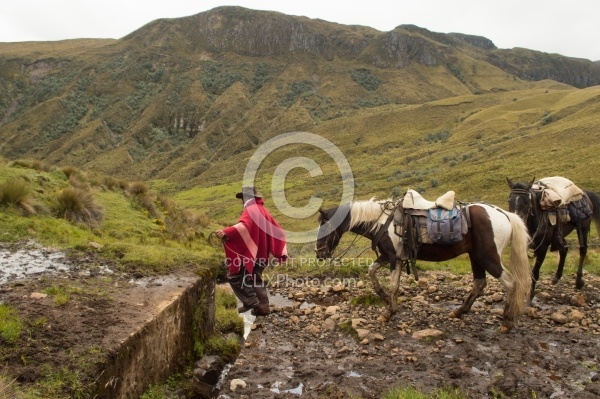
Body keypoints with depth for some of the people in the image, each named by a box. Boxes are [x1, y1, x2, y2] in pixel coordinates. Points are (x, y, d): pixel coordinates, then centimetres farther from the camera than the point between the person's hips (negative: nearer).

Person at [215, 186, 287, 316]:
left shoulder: (251, 210, -13)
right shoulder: (263, 211, 16)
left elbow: (243, 226, -35)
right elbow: (277, 230, 21)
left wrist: (226, 232, -48)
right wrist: (281, 250, 27)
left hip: (248, 252, -9)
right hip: (260, 253, 9)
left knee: (234, 275, -2)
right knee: (255, 279, 18)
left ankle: (251, 302, -4)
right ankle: (263, 306, 19)